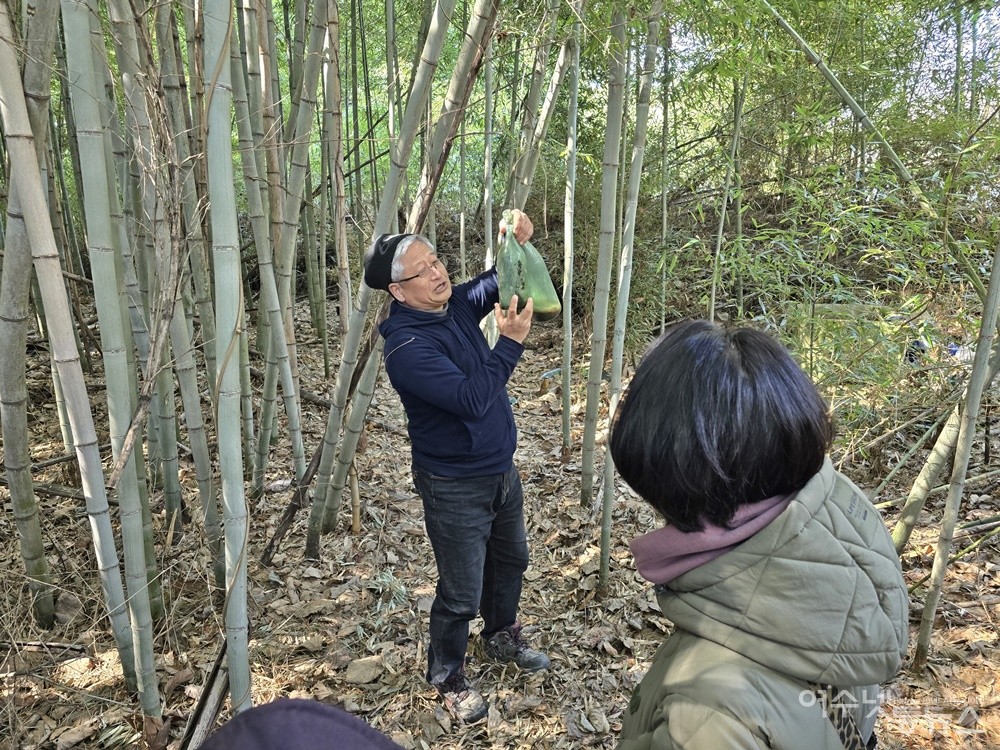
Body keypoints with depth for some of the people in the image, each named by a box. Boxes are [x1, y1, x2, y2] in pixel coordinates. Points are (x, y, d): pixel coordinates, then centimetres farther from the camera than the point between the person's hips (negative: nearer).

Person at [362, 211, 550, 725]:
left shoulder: (456, 305, -4)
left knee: (510, 560, 27)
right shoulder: (406, 346, -27)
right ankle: (448, 679, 34)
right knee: (461, 594, 7)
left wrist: (516, 244, -10)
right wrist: (510, 341, -30)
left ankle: (502, 637, 53)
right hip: (455, 488, -8)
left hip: (502, 470, 8)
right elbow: (471, 399, -34)